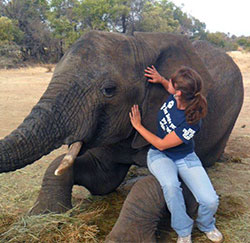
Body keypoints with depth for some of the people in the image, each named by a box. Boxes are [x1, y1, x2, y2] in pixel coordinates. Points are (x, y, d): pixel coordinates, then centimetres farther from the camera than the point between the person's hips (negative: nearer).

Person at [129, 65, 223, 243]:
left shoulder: (192, 123, -30)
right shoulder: (174, 97, -16)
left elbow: (162, 144, -20)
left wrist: (138, 126, -11)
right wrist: (161, 80, -5)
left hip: (185, 157, -3)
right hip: (159, 156, 3)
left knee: (210, 201, -19)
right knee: (170, 185, -32)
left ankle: (205, 224, 20)